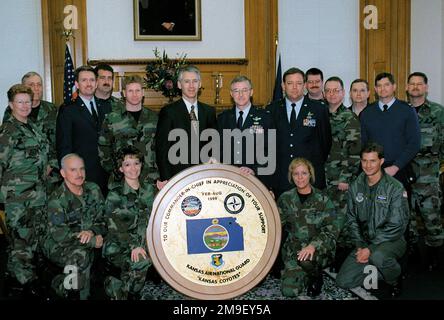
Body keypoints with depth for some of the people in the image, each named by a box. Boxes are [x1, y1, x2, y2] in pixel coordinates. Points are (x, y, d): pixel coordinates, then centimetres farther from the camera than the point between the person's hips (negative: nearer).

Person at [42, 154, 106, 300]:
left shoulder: (93, 189, 3)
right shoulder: (57, 199, -14)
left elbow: (101, 219, 4)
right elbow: (59, 234, -21)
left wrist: (92, 232, -19)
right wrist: (93, 241, -21)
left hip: (86, 244, 7)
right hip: (58, 247, -6)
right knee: (81, 255, -32)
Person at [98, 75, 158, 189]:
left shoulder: (153, 117, 10)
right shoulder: (112, 118, 3)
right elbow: (103, 147, 6)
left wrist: (159, 173, 4)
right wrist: (111, 170, -3)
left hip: (149, 178, 2)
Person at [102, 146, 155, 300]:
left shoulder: (149, 190, 9)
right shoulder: (115, 195, -7)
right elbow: (115, 228, -15)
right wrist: (133, 246, -25)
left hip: (143, 245, 5)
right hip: (118, 247, -5)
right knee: (141, 262, -31)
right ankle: (116, 288, -5)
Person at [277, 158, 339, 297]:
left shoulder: (322, 200, -5)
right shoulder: (286, 198, 3)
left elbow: (332, 230, -9)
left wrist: (313, 245, -25)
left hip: (321, 248, -2)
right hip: (294, 248, 3)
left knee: (306, 259, -37)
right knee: (289, 290, -15)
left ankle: (316, 277, -1)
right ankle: (305, 275, 19)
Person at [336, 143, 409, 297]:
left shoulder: (395, 188, -14)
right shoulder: (355, 186, 3)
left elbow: (396, 226, -18)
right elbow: (351, 219, 7)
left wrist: (371, 249, -22)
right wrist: (360, 246, -8)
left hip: (391, 241, -5)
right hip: (365, 241, 5)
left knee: (378, 256, -40)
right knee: (343, 281, -8)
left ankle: (395, 278, -3)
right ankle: (380, 269, 18)